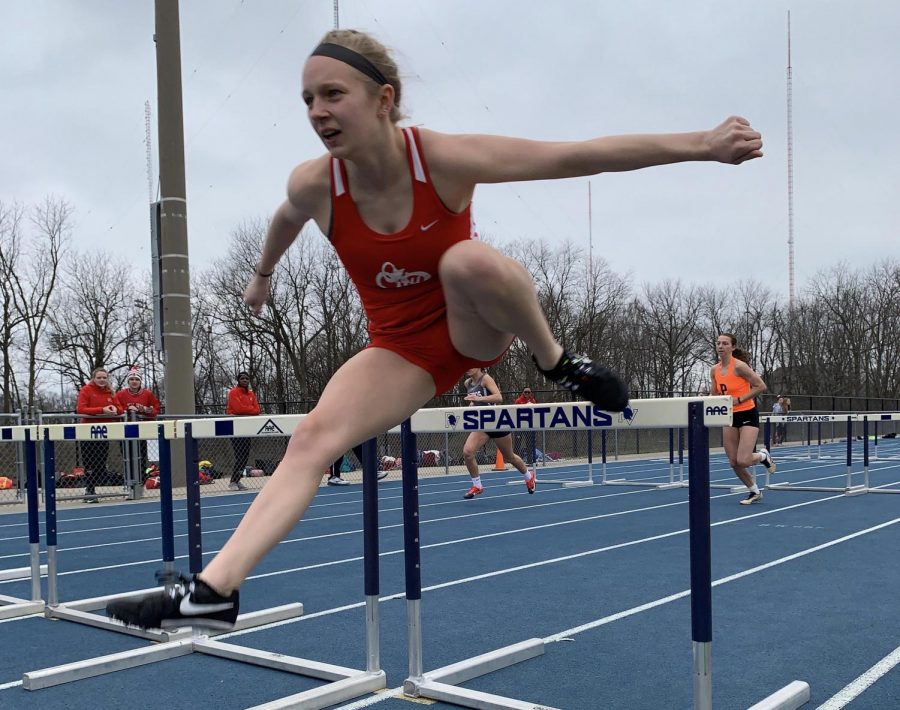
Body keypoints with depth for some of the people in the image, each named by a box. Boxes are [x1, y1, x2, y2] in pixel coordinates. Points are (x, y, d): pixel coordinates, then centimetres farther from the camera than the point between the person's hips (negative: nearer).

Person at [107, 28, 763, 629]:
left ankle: (557, 364, -14)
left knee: (469, 259, -37)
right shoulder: (313, 186, -16)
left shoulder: (444, 159, -24)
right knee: (314, 437, -19)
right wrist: (264, 273, 31)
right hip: (401, 349, 3)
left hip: (475, 328, -2)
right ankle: (215, 589, -20)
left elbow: (581, 155, -25)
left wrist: (700, 144, -29)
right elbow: (287, 222, 12)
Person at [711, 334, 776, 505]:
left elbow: (761, 386, -16)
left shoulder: (739, 366, -15)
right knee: (734, 463, 4)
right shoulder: (714, 370, 4)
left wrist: (739, 399, -18)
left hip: (747, 415, -6)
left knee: (743, 461, -15)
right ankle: (755, 492, 25)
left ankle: (763, 456, 20)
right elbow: (714, 395, 15)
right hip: (729, 417, 6)